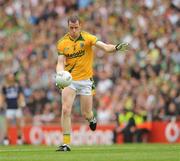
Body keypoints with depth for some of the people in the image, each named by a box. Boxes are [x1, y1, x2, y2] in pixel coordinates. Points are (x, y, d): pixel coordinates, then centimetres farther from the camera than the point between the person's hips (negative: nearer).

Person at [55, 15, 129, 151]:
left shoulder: (87, 38, -8)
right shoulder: (62, 43, -4)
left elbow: (104, 47, -20)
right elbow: (61, 63, -7)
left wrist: (116, 47, -40)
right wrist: (60, 76, -27)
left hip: (85, 80, 0)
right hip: (69, 80, 0)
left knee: (86, 114, 4)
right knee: (66, 110, -15)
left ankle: (91, 118, 43)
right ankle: (66, 143, -9)